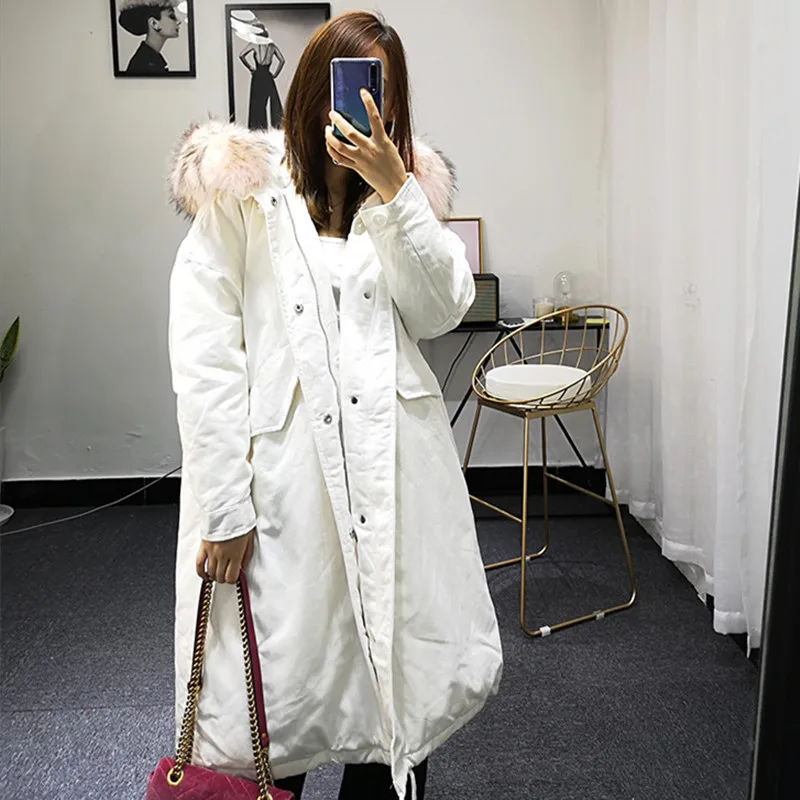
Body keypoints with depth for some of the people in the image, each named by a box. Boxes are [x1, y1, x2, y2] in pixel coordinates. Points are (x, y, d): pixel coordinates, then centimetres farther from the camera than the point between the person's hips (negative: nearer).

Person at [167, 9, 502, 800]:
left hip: (394, 467, 4)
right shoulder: (240, 193, -1)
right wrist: (223, 511, -11)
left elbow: (442, 311, 0)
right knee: (271, 703, 7)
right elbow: (203, 360, -6)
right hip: (282, 478, -3)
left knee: (405, 680, 14)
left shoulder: (406, 188, 13)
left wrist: (395, 190, -11)